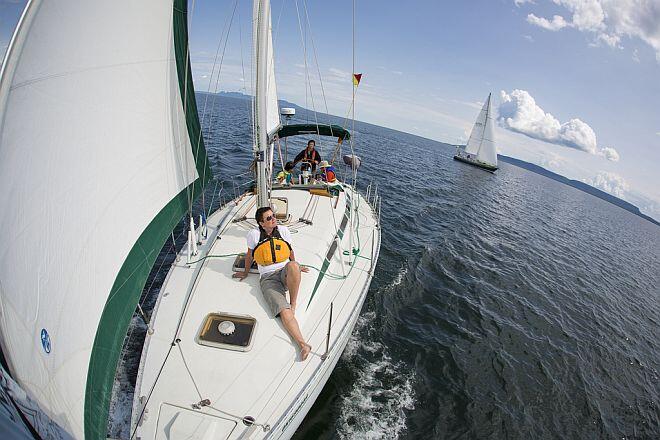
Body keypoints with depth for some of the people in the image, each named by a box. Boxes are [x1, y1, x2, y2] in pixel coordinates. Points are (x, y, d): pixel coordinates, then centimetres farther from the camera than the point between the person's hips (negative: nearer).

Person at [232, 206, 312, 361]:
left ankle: (293, 303, -20)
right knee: (284, 311, -26)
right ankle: (303, 344, -34)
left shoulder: (283, 230, 9)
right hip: (268, 278, -2)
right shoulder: (254, 234, 2)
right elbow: (249, 255, 18)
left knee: (293, 265, -38)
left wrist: (296, 268, 33)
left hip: (286, 273, 2)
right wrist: (246, 272, 29)